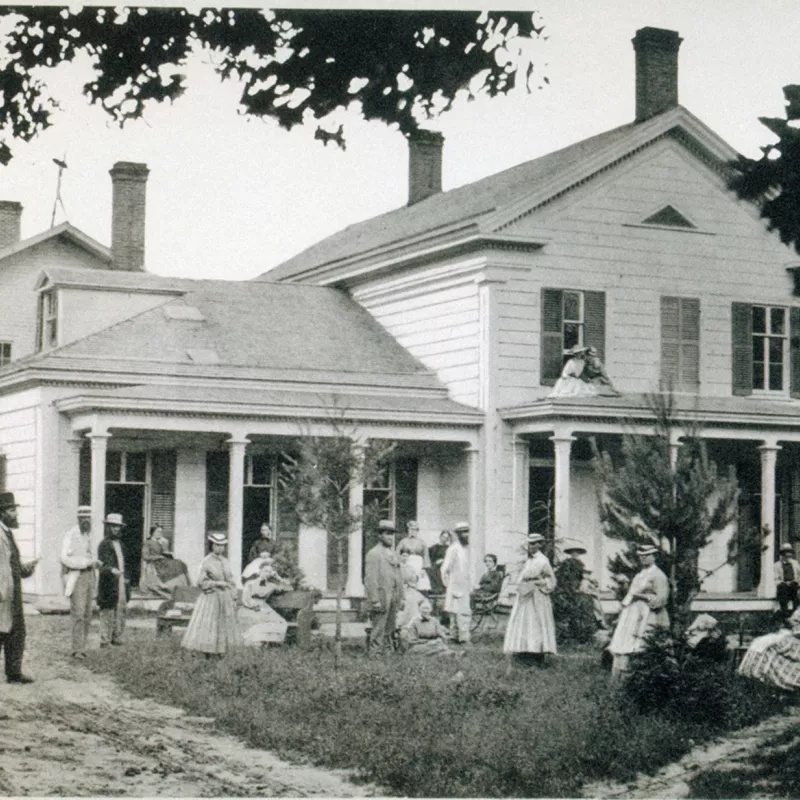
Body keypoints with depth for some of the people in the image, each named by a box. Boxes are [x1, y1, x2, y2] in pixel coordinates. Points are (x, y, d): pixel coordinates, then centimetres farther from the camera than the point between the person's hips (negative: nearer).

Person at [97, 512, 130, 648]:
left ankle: (116, 637, 17)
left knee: (121, 609, 8)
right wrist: (111, 570, -37)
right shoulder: (104, 544, -8)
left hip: (121, 582, 8)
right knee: (108, 611, -6)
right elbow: (103, 564, -18)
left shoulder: (119, 544, 18)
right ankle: (105, 640, -2)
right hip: (109, 582, -8)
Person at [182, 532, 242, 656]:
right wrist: (217, 583, -17)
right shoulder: (207, 562, -6)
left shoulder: (226, 562, 9)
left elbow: (231, 581, 13)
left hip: (226, 599, 6)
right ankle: (208, 657, 1)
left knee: (225, 626, 6)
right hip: (211, 598, -5)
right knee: (209, 626, -4)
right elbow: (201, 582, -9)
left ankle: (221, 654, 12)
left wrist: (234, 598, 8)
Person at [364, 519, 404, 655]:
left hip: (394, 600, 8)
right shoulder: (373, 554, -8)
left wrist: (401, 597, 16)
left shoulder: (393, 554, 18)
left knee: (390, 630, 12)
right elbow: (370, 579, -13)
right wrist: (375, 600, -18)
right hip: (381, 600, -8)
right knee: (378, 631, -6)